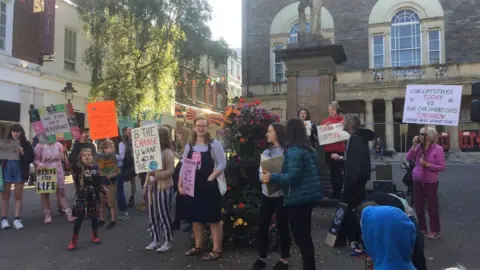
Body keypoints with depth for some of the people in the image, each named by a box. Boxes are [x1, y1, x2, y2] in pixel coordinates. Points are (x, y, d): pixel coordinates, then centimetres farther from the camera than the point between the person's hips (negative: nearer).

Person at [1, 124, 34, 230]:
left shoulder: (26, 144, -1)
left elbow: (31, 158, -4)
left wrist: (22, 153, -18)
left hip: (20, 170, -1)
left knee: (18, 195, 6)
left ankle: (17, 219, 11)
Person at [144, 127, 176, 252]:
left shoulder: (168, 152, -11)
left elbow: (170, 171, -17)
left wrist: (156, 174, -27)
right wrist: (146, 185, 15)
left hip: (163, 187, -8)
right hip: (151, 186, 8)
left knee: (163, 214, -1)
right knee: (152, 215, 12)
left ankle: (168, 242, 11)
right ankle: (155, 240, 23)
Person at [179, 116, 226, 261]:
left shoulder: (214, 144, -6)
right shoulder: (189, 145, 9)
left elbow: (222, 164, -11)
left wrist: (210, 178, -18)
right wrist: (180, 184, 5)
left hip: (209, 186, -6)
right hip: (192, 186, 6)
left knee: (214, 219, -1)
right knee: (196, 218, 15)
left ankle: (217, 250, 7)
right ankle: (198, 246, 29)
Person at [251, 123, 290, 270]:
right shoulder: (266, 152, 13)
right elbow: (261, 173, 7)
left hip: (281, 195, -6)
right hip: (267, 193, 6)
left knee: (282, 226, 7)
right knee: (262, 226, 9)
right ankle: (261, 258, 25)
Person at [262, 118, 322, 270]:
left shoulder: (293, 151, -17)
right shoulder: (309, 149, 11)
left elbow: (293, 177, -22)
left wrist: (271, 178, -16)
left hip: (298, 198, -10)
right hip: (309, 195, 10)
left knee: (300, 236, 1)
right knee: (305, 235, 19)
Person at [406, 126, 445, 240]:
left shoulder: (438, 149, -11)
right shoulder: (419, 146, 1)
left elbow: (442, 167, -11)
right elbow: (408, 158, -3)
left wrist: (427, 164, -20)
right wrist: (414, 145, -9)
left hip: (430, 182, -5)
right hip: (417, 181, 5)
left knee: (432, 207, 6)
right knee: (418, 206, 13)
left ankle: (435, 231, 19)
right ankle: (422, 228, 28)